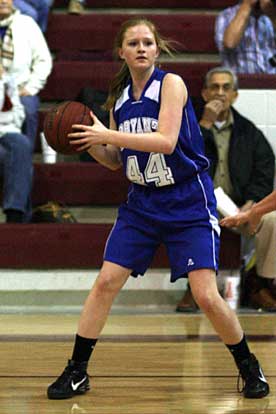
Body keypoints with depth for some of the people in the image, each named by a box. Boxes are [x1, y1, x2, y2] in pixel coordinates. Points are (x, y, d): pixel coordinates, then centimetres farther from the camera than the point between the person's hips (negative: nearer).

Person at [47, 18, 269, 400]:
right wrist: (89, 143, -3)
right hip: (142, 203, 5)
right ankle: (77, 372, 7)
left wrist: (107, 134, -24)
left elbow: (165, 140, -25)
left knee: (206, 296, -11)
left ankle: (249, 368, 10)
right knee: (106, 282, -3)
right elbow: (116, 161, 15)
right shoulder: (119, 98, 6)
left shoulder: (171, 84, -12)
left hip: (188, 203, -5)